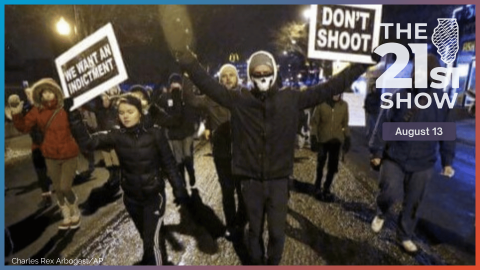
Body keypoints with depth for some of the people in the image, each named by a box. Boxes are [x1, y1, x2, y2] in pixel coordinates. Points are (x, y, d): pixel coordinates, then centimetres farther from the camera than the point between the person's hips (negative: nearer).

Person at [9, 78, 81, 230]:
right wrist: (17, 114, -19)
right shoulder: (37, 111, -2)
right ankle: (66, 217, 33)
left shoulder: (65, 109, -9)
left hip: (69, 155, -3)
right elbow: (24, 127, -5)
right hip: (50, 157, 4)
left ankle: (76, 212, 24)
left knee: (65, 188, -5)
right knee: (58, 189, 14)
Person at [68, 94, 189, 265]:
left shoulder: (154, 133, -15)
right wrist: (73, 116, -32)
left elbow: (168, 163, -9)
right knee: (147, 236, 24)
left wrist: (178, 188, -8)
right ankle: (160, 258, 52)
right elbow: (87, 141, -21)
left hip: (154, 195, -4)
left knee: (152, 240, -3)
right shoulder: (116, 135, -9)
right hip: (131, 197, 4)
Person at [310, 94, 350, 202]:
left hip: (336, 140, 2)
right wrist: (313, 136, -8)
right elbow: (315, 121, -2)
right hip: (323, 139, -2)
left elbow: (345, 123, 9)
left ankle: (326, 189, 19)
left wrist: (347, 137, 6)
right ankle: (318, 187, 27)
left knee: (333, 166, 4)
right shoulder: (321, 103, -8)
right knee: (320, 164, 8)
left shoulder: (344, 105, 0)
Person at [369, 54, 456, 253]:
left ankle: (405, 236, 35)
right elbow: (383, 124, -4)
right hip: (394, 158, -2)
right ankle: (381, 214, 20)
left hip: (422, 163, 2)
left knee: (413, 204, 12)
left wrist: (447, 161, 6)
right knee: (391, 193, -16)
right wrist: (376, 152, -6)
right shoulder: (400, 95, -6)